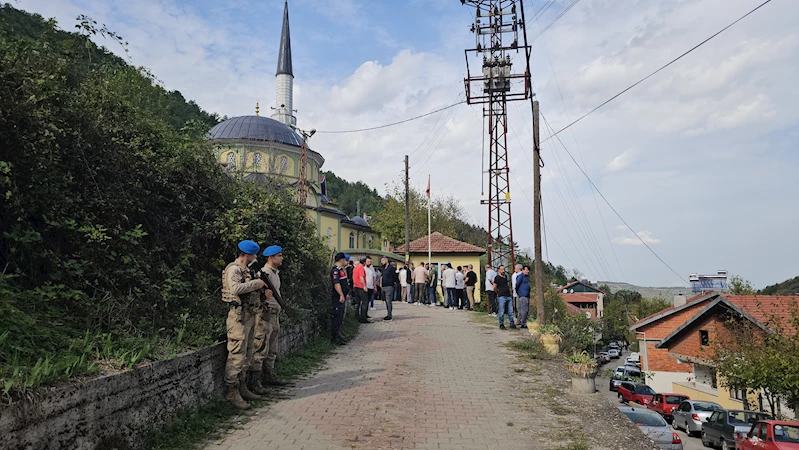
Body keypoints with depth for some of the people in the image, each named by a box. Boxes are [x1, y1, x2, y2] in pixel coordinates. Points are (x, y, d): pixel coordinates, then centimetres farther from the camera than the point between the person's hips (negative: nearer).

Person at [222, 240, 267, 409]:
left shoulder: (245, 270, 19)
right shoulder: (234, 269, -11)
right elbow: (235, 288, -28)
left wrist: (261, 287, 9)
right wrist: (256, 283, -18)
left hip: (249, 316, 10)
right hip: (239, 316, -10)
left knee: (246, 355, 14)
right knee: (237, 355, -7)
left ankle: (242, 388, 23)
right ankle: (232, 392, 0)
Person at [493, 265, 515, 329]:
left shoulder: (505, 277, 16)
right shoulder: (497, 277, -6)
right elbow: (494, 288, -5)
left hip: (508, 296, 6)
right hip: (501, 297, -6)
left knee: (510, 311, 7)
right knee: (502, 312, -1)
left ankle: (512, 324, 15)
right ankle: (501, 325, 7)